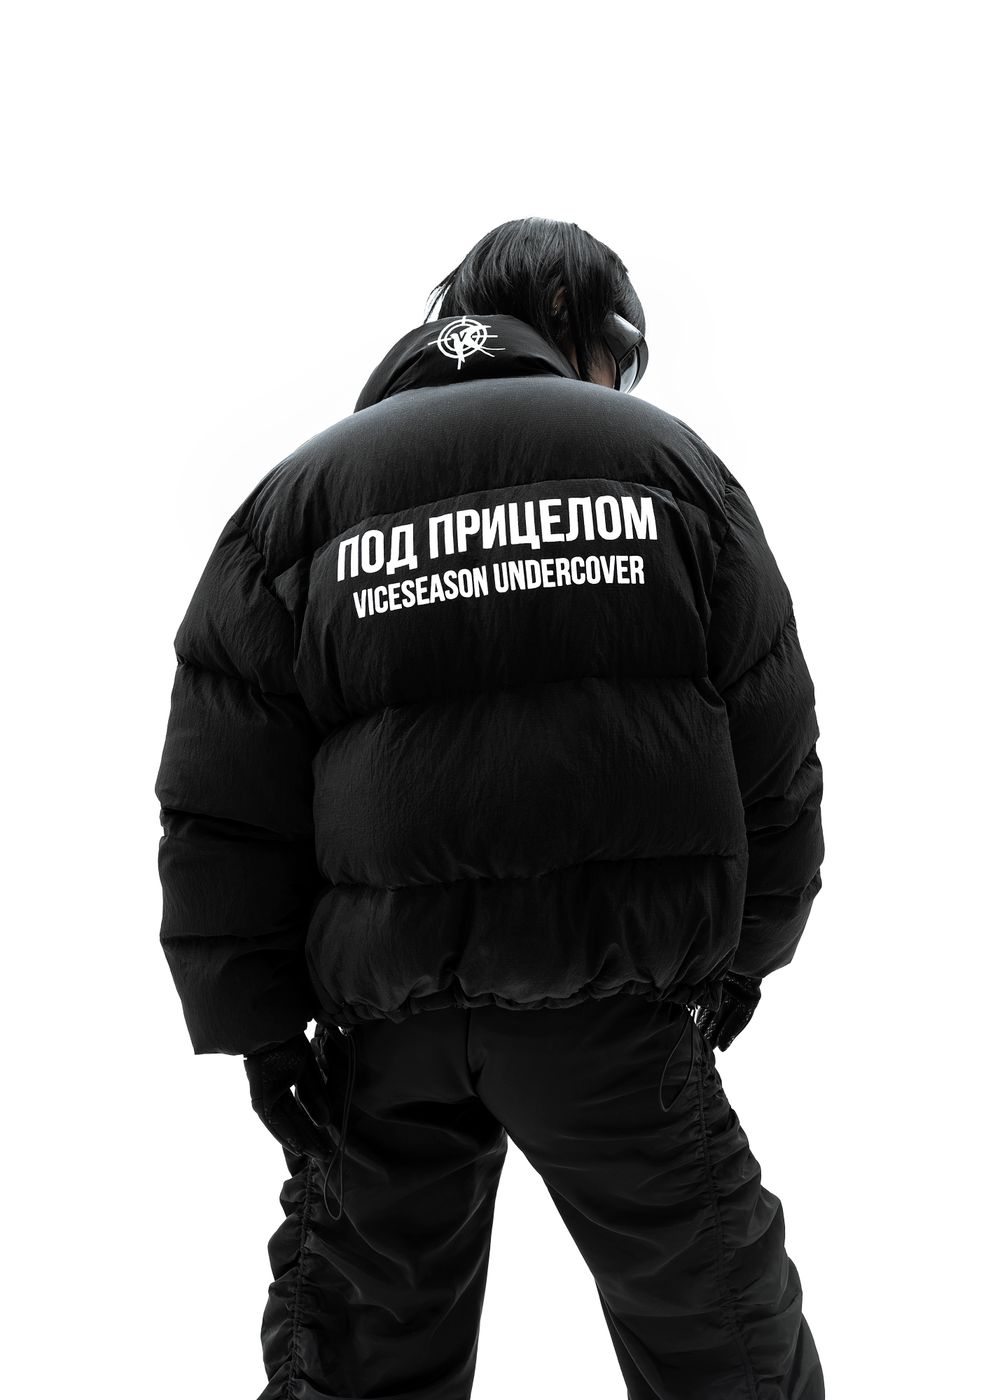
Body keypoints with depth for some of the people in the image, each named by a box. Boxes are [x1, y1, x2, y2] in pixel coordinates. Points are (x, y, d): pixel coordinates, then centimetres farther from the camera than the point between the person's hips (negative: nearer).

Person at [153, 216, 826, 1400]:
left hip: (383, 1007, 2)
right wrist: (748, 946, 16)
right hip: (618, 993, -1)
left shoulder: (301, 491, 3)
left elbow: (221, 804, -1)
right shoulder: (670, 461, 2)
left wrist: (255, 1019, 4)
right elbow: (772, 747, 4)